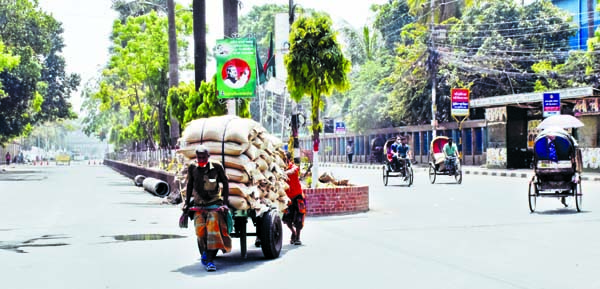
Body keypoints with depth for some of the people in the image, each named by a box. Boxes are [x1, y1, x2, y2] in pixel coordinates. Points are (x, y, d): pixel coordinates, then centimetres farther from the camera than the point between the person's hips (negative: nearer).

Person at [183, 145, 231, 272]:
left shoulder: (216, 167, 0)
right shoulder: (192, 168, 8)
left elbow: (225, 184, 5)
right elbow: (189, 185, 20)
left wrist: (225, 203, -2)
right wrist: (187, 203, 17)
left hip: (215, 203, -2)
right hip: (199, 204, 2)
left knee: (213, 225, -22)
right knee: (200, 228, -16)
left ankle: (210, 260, -23)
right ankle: (204, 251, 13)